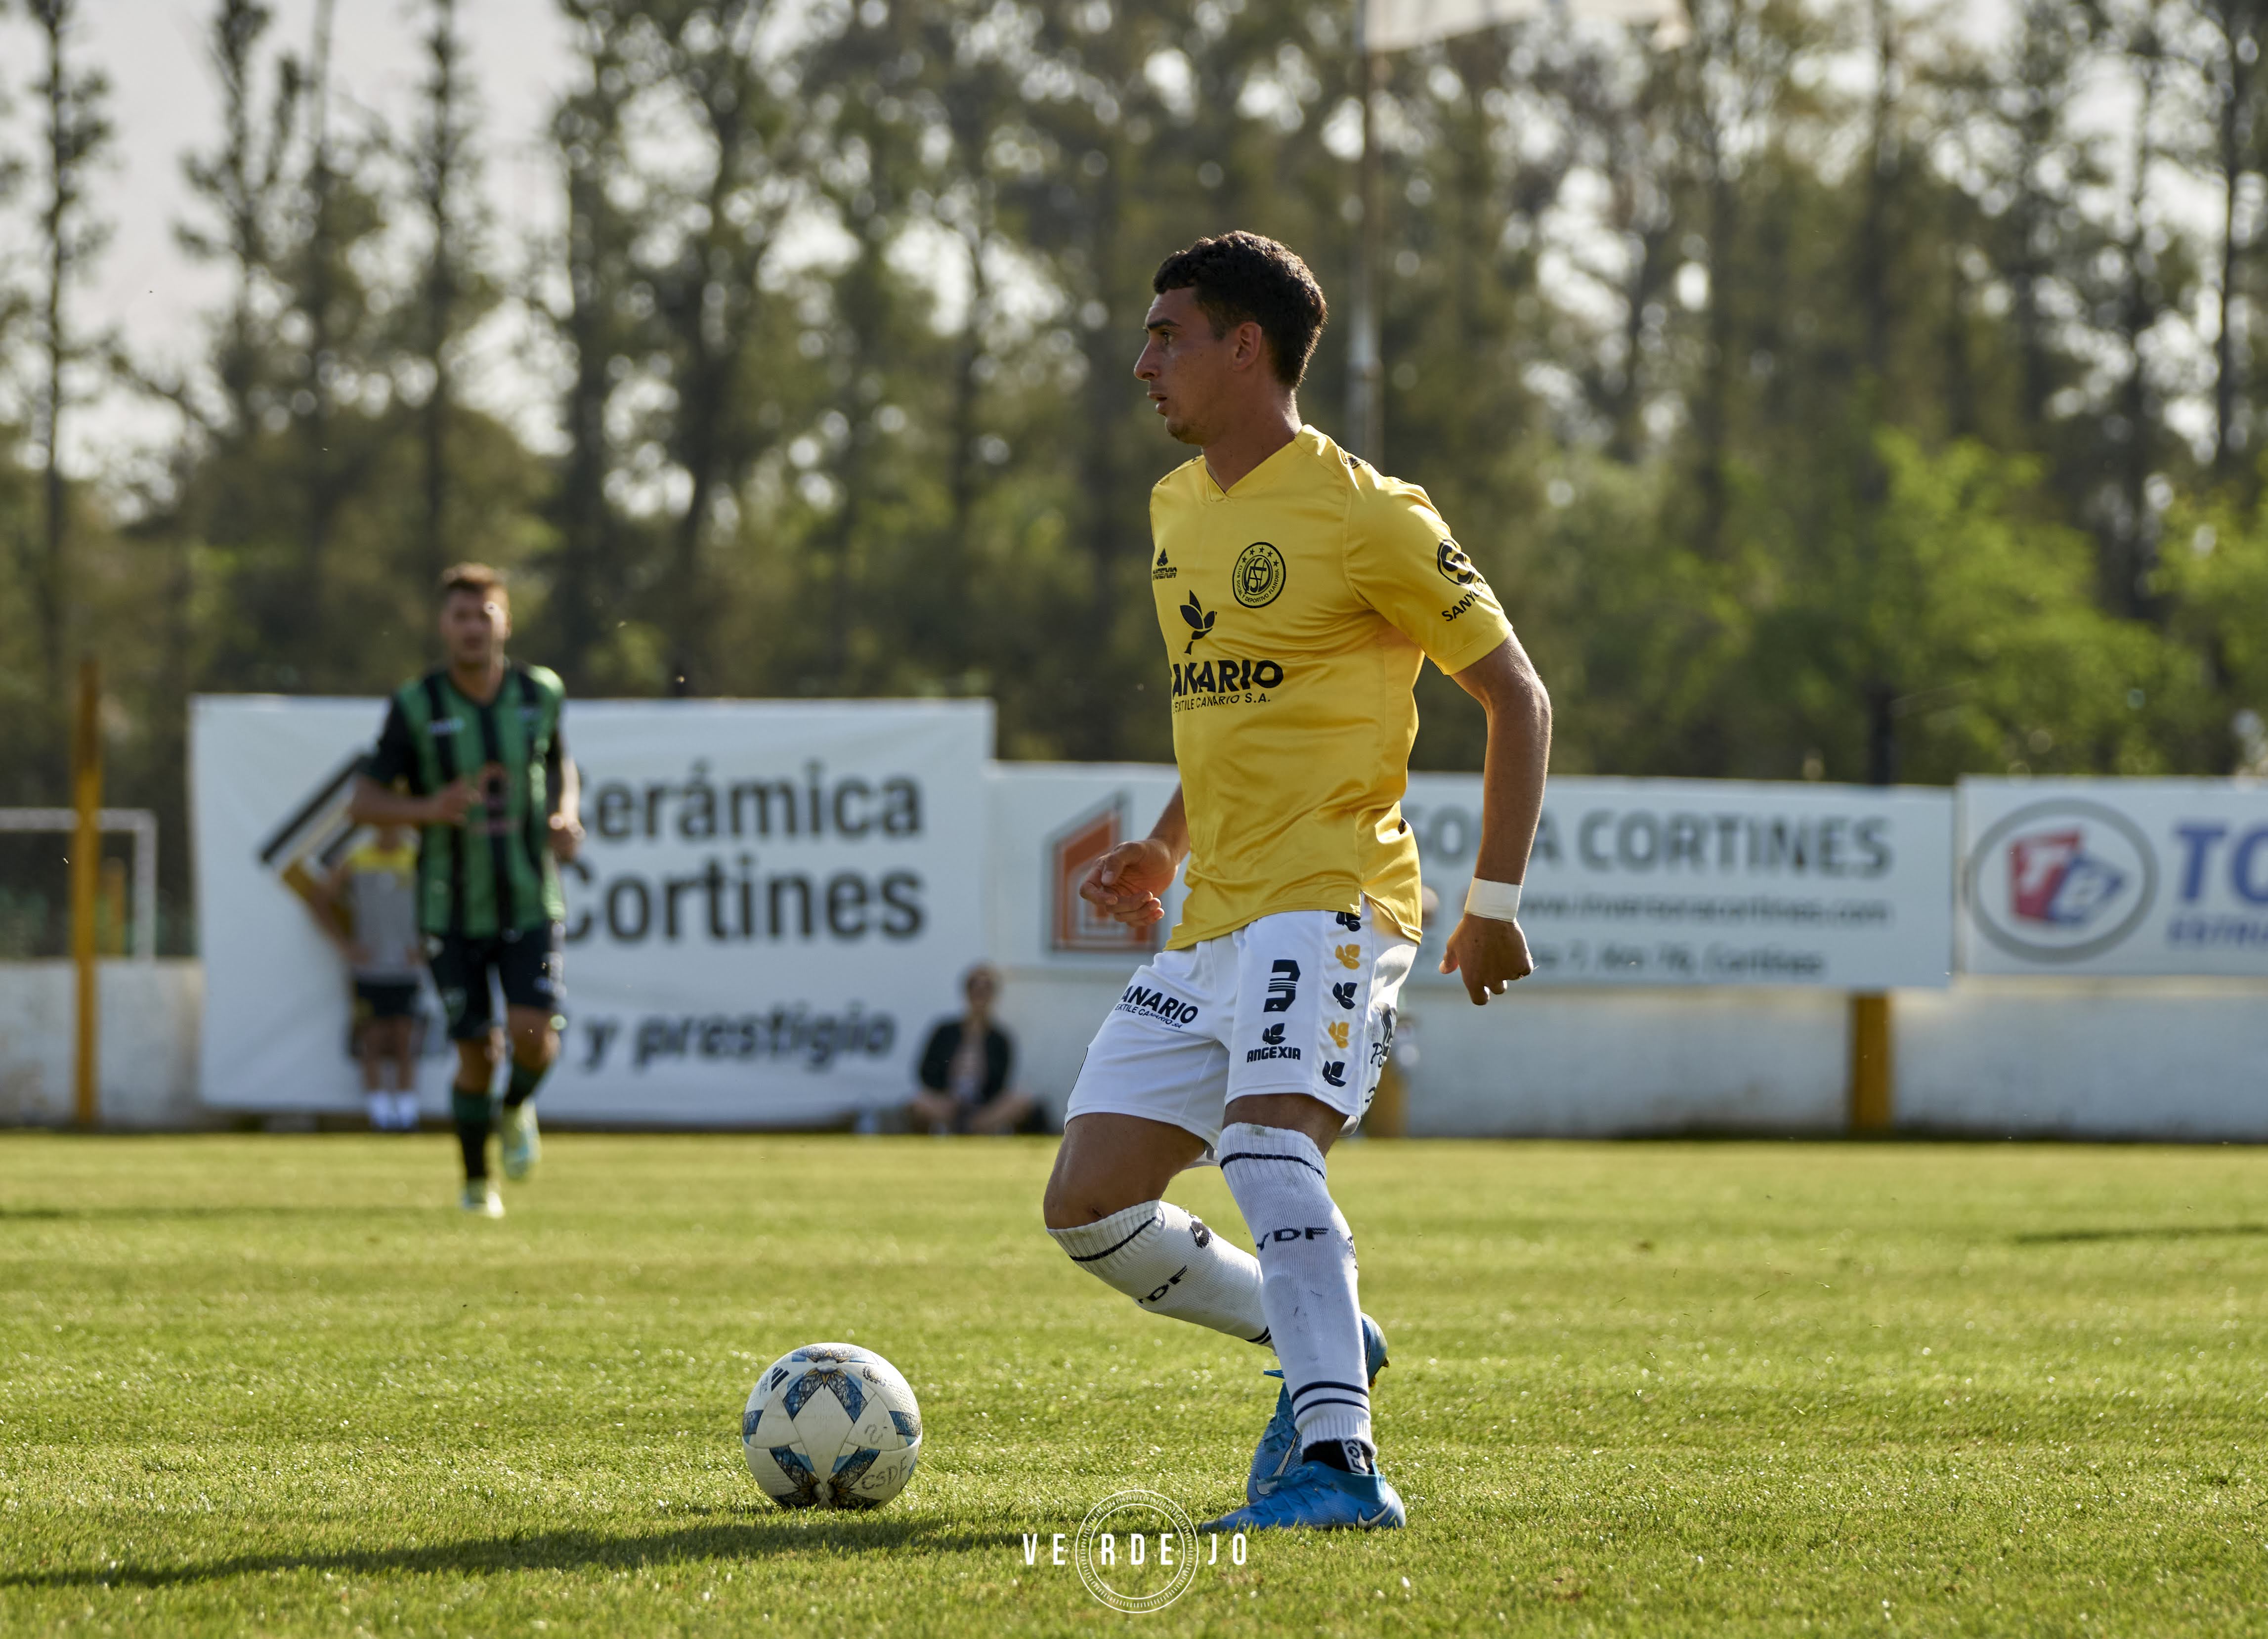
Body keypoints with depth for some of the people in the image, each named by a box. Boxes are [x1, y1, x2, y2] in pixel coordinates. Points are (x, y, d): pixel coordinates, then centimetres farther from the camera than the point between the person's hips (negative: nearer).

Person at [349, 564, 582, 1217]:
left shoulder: (540, 694, -2)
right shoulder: (415, 708, -9)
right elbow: (365, 802, -7)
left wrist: (567, 818, -3)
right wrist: (429, 809, -26)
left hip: (530, 902, 1)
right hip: (452, 911, -1)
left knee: (533, 1033, -17)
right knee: (477, 1053, -2)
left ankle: (517, 1109, 18)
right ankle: (477, 1181, 21)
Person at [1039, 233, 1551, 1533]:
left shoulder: (1366, 517, -9)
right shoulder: (1177, 510, 16)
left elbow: (1518, 696, -4)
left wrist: (1497, 903, -8)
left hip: (1329, 901, -8)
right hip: (1212, 925, 9)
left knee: (1265, 1142, -31)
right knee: (1088, 1205, 3)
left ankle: (1339, 1462, -33)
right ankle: (1321, 1344, 22)